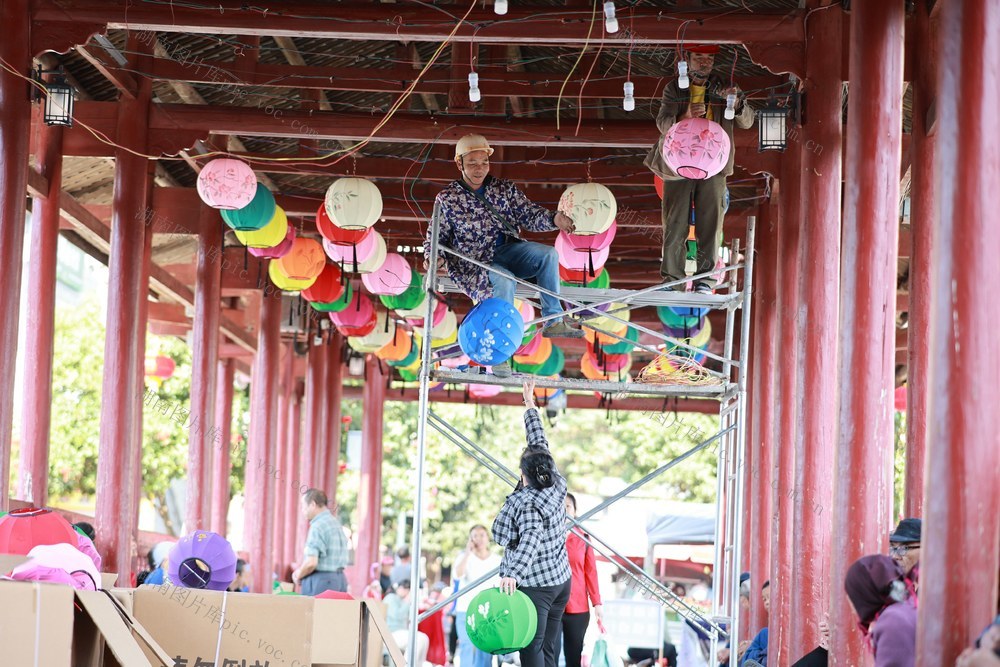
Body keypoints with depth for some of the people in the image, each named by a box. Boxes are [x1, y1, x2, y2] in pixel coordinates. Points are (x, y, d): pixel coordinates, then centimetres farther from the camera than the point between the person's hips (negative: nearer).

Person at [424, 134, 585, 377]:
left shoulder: (504, 189, 12)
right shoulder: (447, 199, 4)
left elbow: (529, 215, 5)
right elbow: (436, 236, 6)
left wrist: (553, 220, -17)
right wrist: (434, 257, -17)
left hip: (508, 250, 4)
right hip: (474, 261, -4)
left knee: (548, 254, -23)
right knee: (504, 280, -37)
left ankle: (553, 322, -19)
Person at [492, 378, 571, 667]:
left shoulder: (525, 503, -18)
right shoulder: (557, 486, 2)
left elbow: (531, 539, -34)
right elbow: (541, 444, 14)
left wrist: (513, 573, -47)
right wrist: (530, 406, 23)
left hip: (534, 586, -8)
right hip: (561, 581, 8)